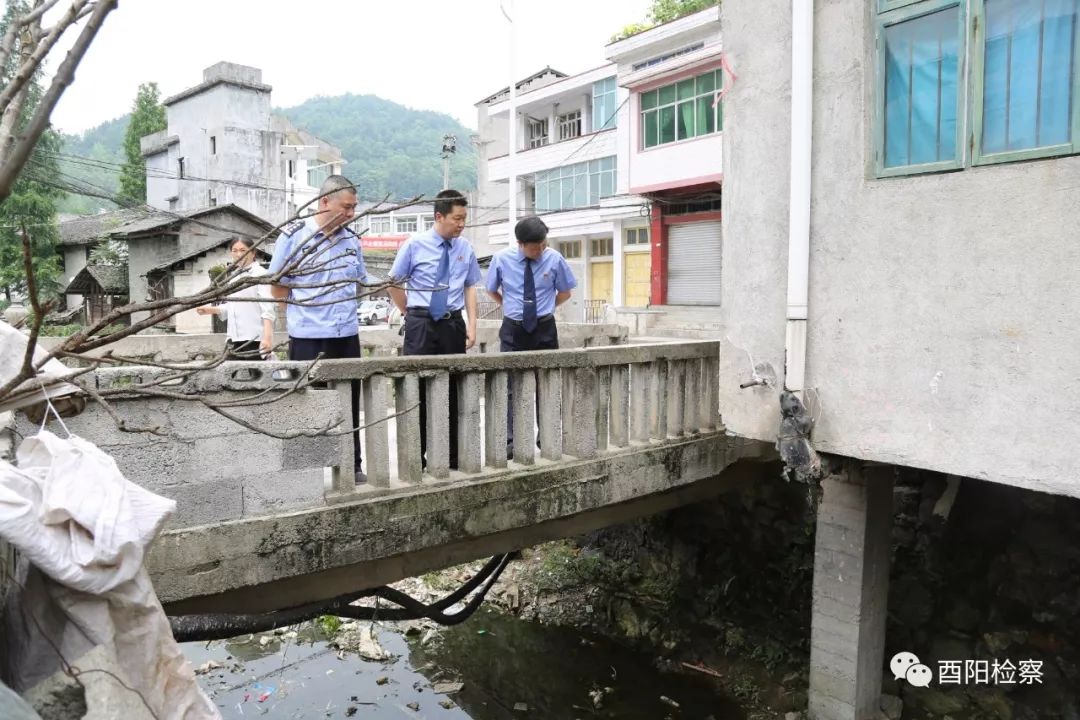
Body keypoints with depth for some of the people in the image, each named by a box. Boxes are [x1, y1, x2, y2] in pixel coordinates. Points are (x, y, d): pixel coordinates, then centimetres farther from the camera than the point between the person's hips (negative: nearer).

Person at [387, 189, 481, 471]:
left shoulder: (465, 248, 5)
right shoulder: (415, 245, -3)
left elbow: (470, 287, 10)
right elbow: (394, 283, 5)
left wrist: (472, 324, 1)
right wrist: (410, 312, 4)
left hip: (453, 324, 3)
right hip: (421, 323, -3)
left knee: (452, 390, 8)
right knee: (417, 388, -1)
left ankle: (452, 457, 20)